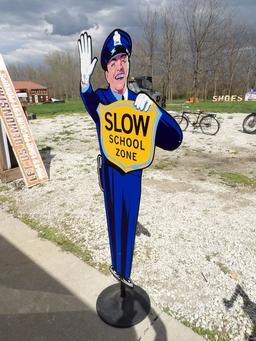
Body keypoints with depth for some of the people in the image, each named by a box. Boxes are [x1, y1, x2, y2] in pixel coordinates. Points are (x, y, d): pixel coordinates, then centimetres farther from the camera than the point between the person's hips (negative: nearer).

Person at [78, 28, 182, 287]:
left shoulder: (139, 100, -1)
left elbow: (174, 138, -13)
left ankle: (125, 272, 42)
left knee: (129, 223, 17)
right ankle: (117, 267, 40)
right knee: (115, 221, 13)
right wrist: (85, 81, -55)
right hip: (111, 173, -3)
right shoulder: (100, 98, -7)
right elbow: (91, 104, -34)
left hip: (134, 173, 3)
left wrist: (152, 107, -30)